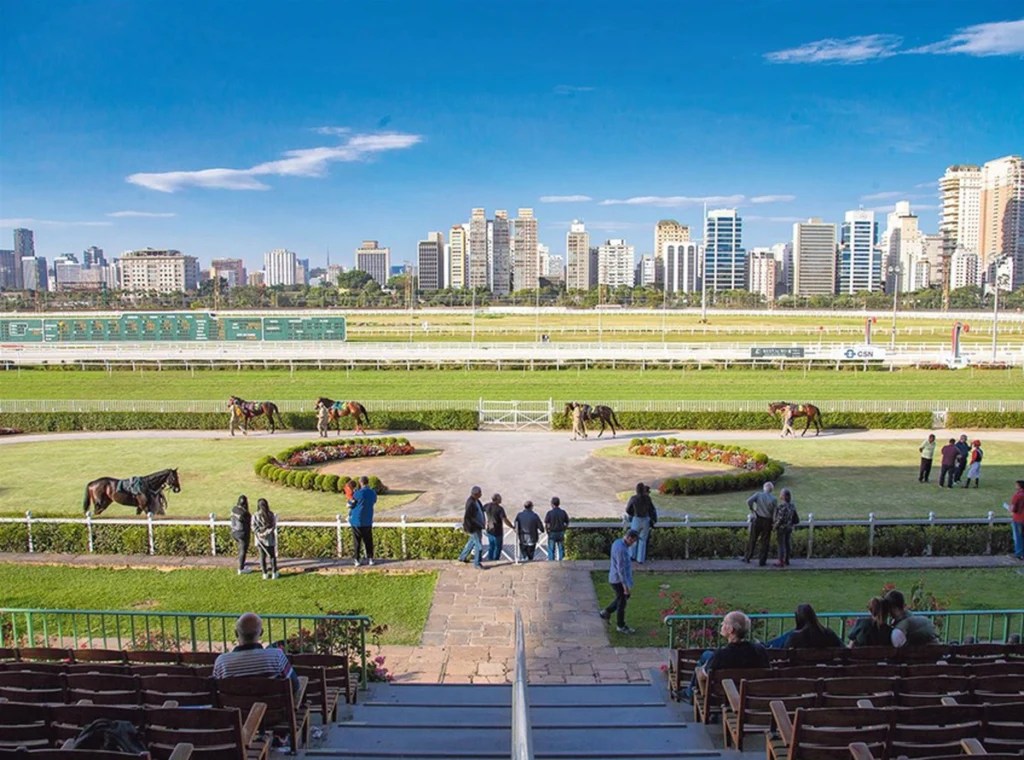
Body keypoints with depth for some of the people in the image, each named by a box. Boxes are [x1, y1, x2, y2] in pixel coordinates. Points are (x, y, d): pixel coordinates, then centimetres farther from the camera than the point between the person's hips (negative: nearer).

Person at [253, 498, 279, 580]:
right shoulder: (271, 515, -8)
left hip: (260, 539, 1)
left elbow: (254, 527, -9)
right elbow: (273, 526, -13)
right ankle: (274, 573, 12)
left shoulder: (255, 516, -5)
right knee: (272, 556, 10)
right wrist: (266, 533, -14)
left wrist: (260, 533, -9)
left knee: (262, 556, 11)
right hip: (270, 539, -1)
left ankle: (265, 574, 15)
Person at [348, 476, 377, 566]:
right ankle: (370, 558, 12)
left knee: (357, 541, 4)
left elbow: (350, 505, -7)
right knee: (368, 540, 12)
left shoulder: (358, 493, -16)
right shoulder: (373, 493, 1)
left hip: (357, 520, -4)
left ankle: (356, 560, 7)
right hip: (368, 521, 4)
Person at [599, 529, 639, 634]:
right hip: (619, 580, -10)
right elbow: (621, 569, -27)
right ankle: (621, 626, 22)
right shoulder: (621, 549, -28)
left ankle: (606, 612, 29)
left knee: (625, 597, 24)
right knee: (622, 603, 6)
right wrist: (625, 585, -22)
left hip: (615, 578, 10)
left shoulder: (618, 542, 3)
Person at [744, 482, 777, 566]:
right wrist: (774, 521, 5)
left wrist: (752, 509, -3)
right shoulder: (774, 499, -6)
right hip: (767, 521, -1)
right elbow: (775, 513, -9)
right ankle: (762, 561, 10)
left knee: (753, 539, 12)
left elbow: (749, 501, -20)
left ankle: (747, 557, 20)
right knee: (765, 542, 8)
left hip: (757, 520, 1)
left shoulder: (758, 495, -6)